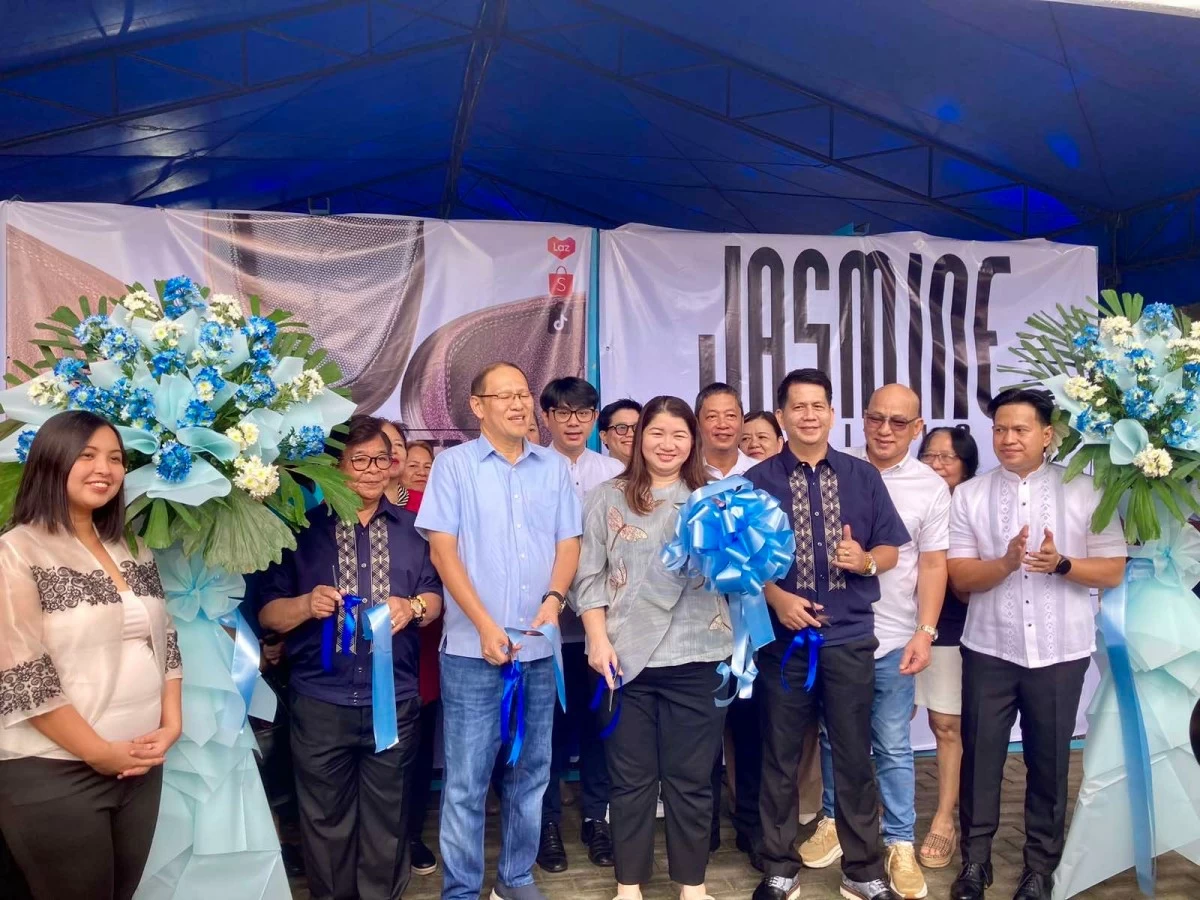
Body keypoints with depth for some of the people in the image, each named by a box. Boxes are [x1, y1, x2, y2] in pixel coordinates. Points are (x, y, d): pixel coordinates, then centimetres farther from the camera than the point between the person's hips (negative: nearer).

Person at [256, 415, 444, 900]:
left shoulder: (411, 528, 7)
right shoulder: (302, 528, 2)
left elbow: (435, 598, 6)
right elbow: (267, 613, 1)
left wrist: (412, 607, -15)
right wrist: (307, 605, -19)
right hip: (320, 701, -1)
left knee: (386, 817, 12)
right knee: (325, 819, 12)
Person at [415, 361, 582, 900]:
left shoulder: (554, 467, 9)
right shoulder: (453, 464, -1)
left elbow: (569, 542, 8)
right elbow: (442, 551, -6)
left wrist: (554, 599, -12)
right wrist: (485, 626, -13)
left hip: (540, 647, 4)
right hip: (473, 647, -3)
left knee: (530, 771, 13)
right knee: (466, 779, 1)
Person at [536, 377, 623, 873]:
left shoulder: (614, 473, 4)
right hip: (547, 618, -2)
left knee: (597, 719, 12)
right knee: (551, 721, 8)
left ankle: (595, 816, 28)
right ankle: (548, 820, 25)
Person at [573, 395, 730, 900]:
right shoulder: (608, 498, 6)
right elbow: (589, 576, 3)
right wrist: (599, 640, -6)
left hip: (695, 656, 0)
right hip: (626, 656, 0)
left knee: (690, 778, 9)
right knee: (631, 777, 10)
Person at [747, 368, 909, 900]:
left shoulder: (864, 477, 5)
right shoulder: (756, 481, 0)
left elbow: (891, 550, 7)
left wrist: (866, 560, -14)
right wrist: (776, 597, -14)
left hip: (850, 637, 1)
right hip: (783, 636, -1)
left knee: (855, 755, 9)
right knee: (781, 756, 9)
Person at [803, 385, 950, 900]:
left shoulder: (931, 487, 1)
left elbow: (932, 565, 2)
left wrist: (925, 632, -5)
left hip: (892, 638, -1)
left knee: (893, 748, 7)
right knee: (833, 737, 14)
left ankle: (900, 845, 20)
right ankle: (835, 821, 30)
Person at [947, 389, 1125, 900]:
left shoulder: (1084, 492, -1)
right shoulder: (969, 495, 0)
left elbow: (1114, 571, -2)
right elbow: (960, 578, -4)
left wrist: (1061, 564, -20)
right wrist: (1006, 563, -22)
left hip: (1060, 652, 0)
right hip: (989, 650, 1)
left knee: (1049, 760, 11)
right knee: (980, 755, 8)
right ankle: (975, 858, 24)